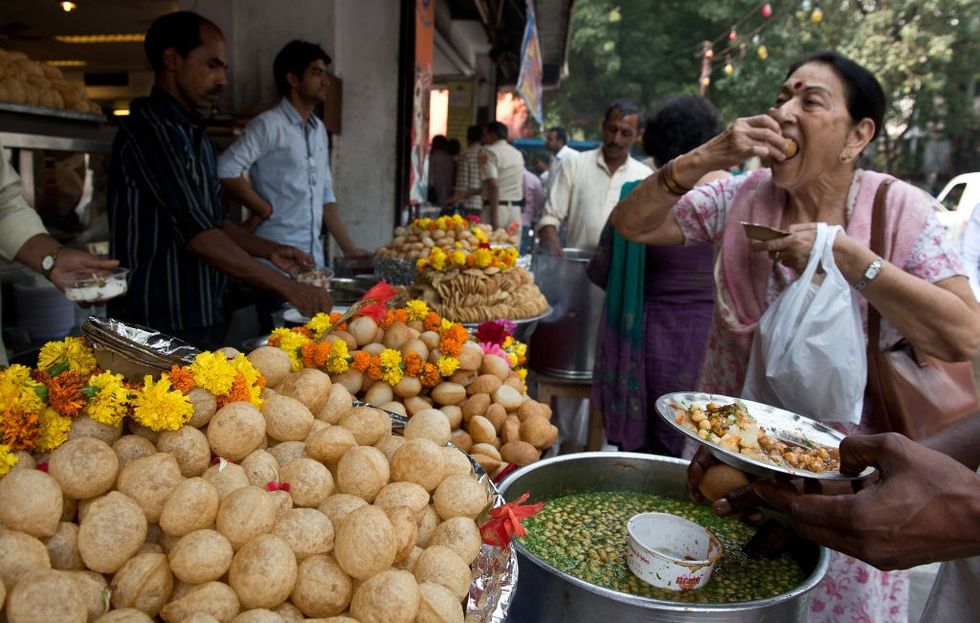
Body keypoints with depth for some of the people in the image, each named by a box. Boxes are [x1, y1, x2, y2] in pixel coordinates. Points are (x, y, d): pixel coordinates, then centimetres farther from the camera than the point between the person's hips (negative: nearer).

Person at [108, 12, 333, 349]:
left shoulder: (197, 137, 14)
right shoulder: (149, 128, -14)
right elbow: (197, 235, -22)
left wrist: (269, 250, 5)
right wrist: (289, 287, -23)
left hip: (203, 318, 8)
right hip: (159, 325, -8)